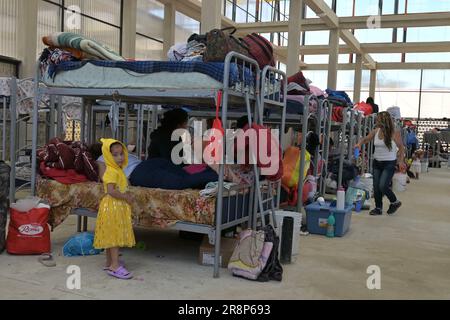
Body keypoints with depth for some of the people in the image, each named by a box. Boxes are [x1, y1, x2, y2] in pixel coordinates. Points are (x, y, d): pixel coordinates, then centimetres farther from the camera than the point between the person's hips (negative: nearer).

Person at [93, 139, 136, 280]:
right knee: (114, 235, -7)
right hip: (112, 206, -10)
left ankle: (110, 263, 23)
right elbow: (111, 190, -26)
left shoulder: (119, 170, 12)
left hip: (119, 206, 10)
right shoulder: (111, 171, -18)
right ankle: (115, 266, -3)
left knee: (112, 235, 14)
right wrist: (126, 197, -18)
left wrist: (127, 194, 2)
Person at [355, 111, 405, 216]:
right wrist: (359, 144, -8)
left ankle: (395, 202, 14)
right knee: (376, 187, 7)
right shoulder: (376, 131, 0)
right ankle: (378, 208, 22)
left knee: (383, 186, -12)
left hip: (389, 164, -5)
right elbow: (366, 139, 12)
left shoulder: (394, 133, -12)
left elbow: (401, 147, -2)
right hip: (377, 162, 5)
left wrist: (401, 161, -7)